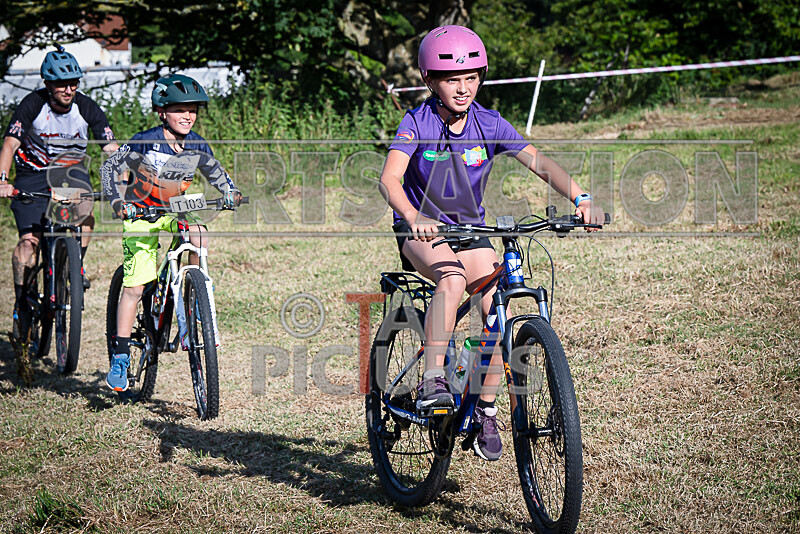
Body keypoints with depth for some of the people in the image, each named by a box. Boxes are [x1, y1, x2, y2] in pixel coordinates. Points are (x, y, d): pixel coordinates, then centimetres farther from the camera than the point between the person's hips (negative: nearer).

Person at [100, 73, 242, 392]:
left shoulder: (197, 145, -6)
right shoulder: (145, 142, -19)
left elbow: (214, 172, 11)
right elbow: (111, 168, -12)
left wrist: (230, 192, -7)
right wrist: (118, 201, -26)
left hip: (175, 210, 4)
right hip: (141, 212, -4)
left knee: (199, 233, -29)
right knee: (135, 286, -10)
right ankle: (120, 357, -1)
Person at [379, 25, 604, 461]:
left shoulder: (489, 125, -8)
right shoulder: (417, 123, -15)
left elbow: (539, 163, -18)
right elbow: (390, 178, -29)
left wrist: (580, 199, -35)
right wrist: (413, 217, -50)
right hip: (421, 230, -3)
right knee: (452, 278, -36)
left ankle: (485, 410, 7)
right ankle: (432, 382, -29)